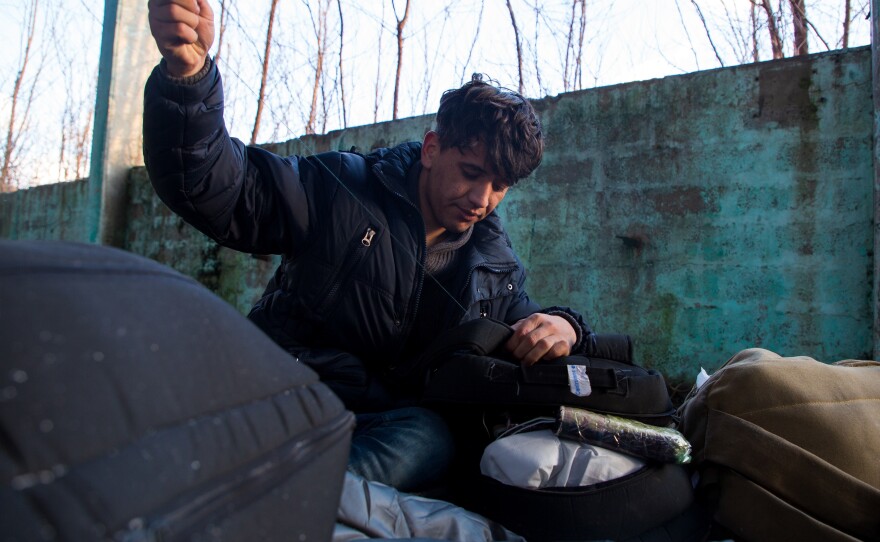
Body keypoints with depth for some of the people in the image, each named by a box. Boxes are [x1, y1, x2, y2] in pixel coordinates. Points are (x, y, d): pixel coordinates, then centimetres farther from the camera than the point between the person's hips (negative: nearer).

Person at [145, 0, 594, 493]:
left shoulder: (497, 262, 11)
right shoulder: (344, 190, -3)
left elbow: (525, 334, 21)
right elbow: (211, 185, -8)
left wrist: (562, 327, -6)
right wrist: (189, 74, -26)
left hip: (392, 422, 2)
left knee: (432, 438, -35)